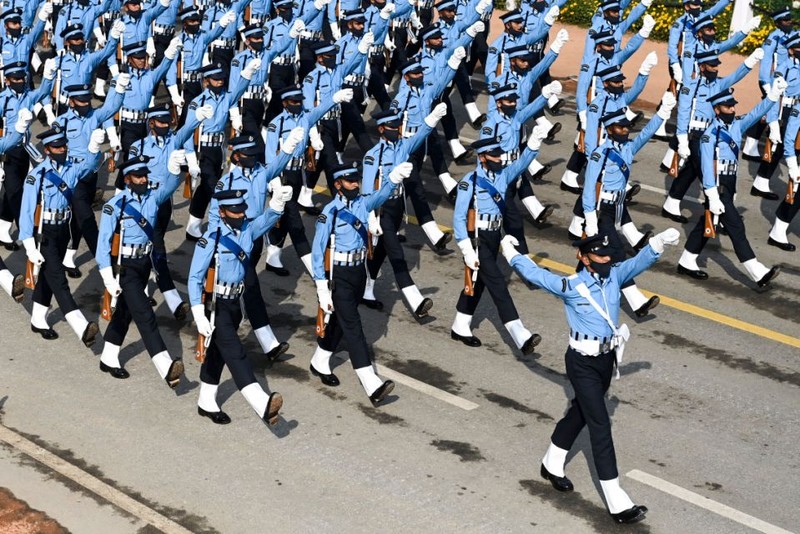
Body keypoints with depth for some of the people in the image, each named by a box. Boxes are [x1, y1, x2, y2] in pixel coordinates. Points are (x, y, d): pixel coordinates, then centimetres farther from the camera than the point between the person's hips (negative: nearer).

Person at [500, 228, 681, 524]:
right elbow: (535, 273, -2)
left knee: (580, 413, 23)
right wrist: (511, 253, 9)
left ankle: (552, 465, 47)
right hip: (582, 363, -6)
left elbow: (640, 261, -19)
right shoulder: (569, 286, -15)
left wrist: (659, 242, -37)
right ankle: (617, 504, -8)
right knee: (600, 426, -8)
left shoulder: (615, 275, -3)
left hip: (607, 358, 7)